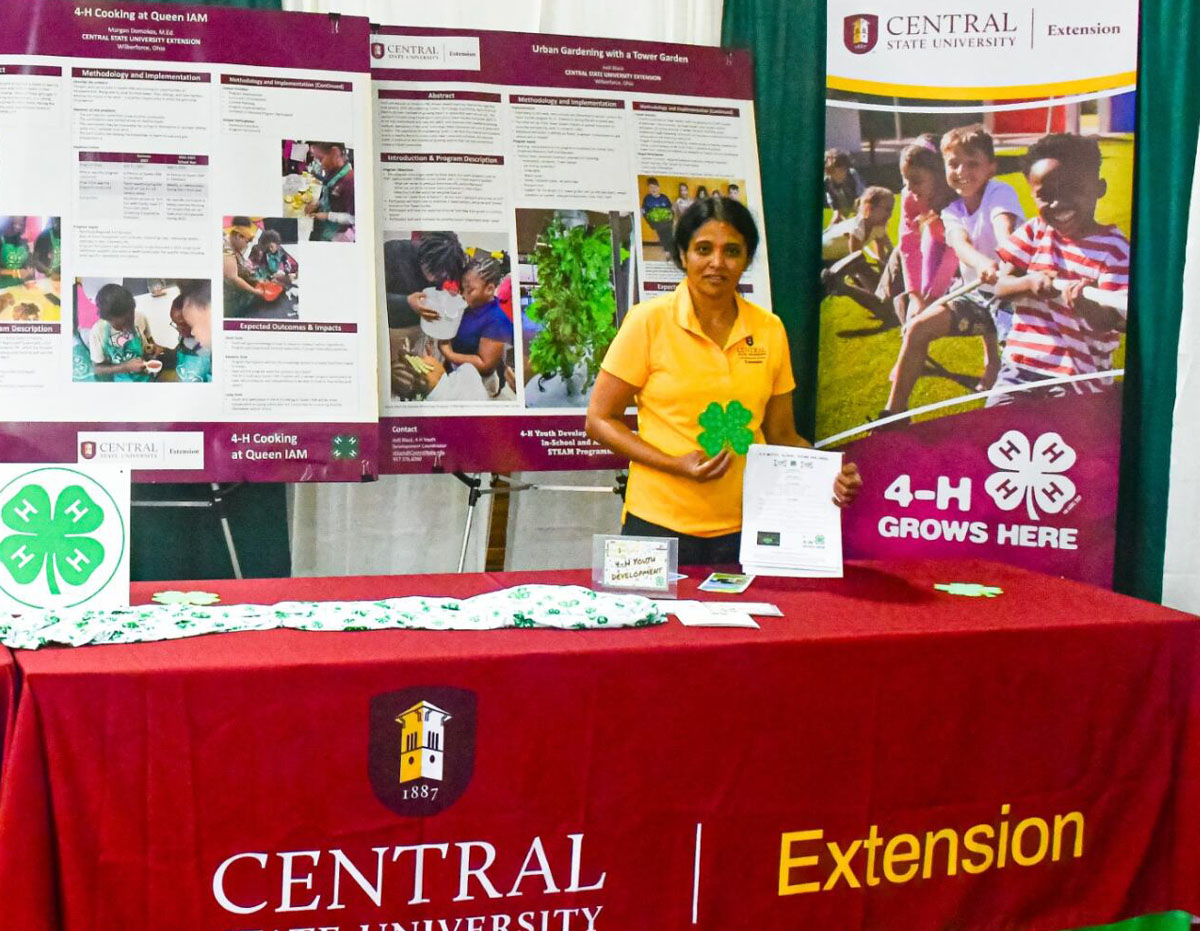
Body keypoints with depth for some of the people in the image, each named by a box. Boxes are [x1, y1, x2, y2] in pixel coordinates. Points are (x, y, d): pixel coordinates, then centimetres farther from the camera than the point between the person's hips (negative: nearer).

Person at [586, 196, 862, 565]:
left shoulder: (770, 330, 6)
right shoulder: (648, 321, -5)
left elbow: (781, 435, 14)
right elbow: (600, 420, -3)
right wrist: (675, 464, -16)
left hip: (743, 526, 3)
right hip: (660, 524, -3)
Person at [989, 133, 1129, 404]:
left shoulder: (1115, 249, -7)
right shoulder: (1036, 232, 6)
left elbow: (1110, 323, -14)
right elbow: (999, 286, 2)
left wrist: (1086, 307, -37)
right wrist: (1029, 283, -20)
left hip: (1077, 376, -3)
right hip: (1020, 363, 4)